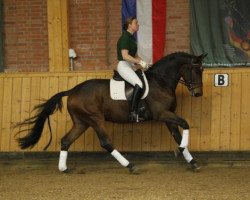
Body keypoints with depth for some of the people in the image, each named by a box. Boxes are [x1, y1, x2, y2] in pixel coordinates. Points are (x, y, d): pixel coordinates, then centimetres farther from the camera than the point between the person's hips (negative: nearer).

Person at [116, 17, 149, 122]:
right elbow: (125, 55, -22)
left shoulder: (131, 38, 17)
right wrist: (140, 62, -20)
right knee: (139, 84, -29)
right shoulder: (125, 38, -13)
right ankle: (133, 112, -31)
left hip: (130, 66, 10)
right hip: (123, 66, -10)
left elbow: (134, 55, 23)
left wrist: (142, 62, 6)